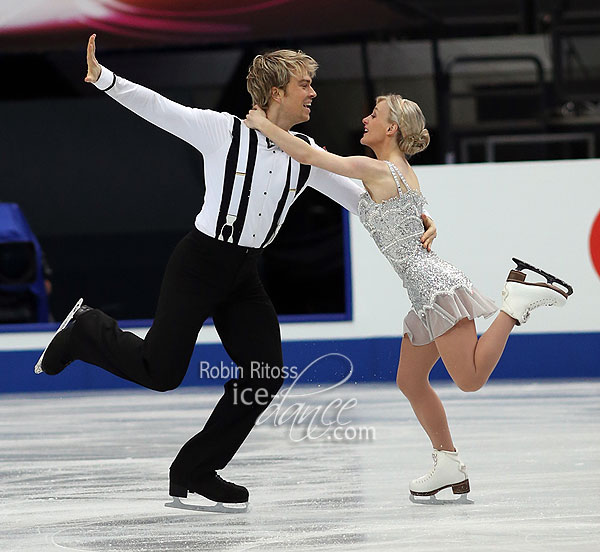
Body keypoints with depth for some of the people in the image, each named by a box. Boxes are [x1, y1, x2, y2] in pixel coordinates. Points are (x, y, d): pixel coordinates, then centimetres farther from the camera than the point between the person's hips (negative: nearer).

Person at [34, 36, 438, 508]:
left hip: (244, 275, 6)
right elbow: (155, 107, -18)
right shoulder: (224, 131, -14)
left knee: (267, 374, -2)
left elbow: (362, 198, 7)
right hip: (199, 263, -6)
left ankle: (195, 473, 10)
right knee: (161, 372, -6)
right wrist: (102, 78, -31)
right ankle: (86, 330, 24)